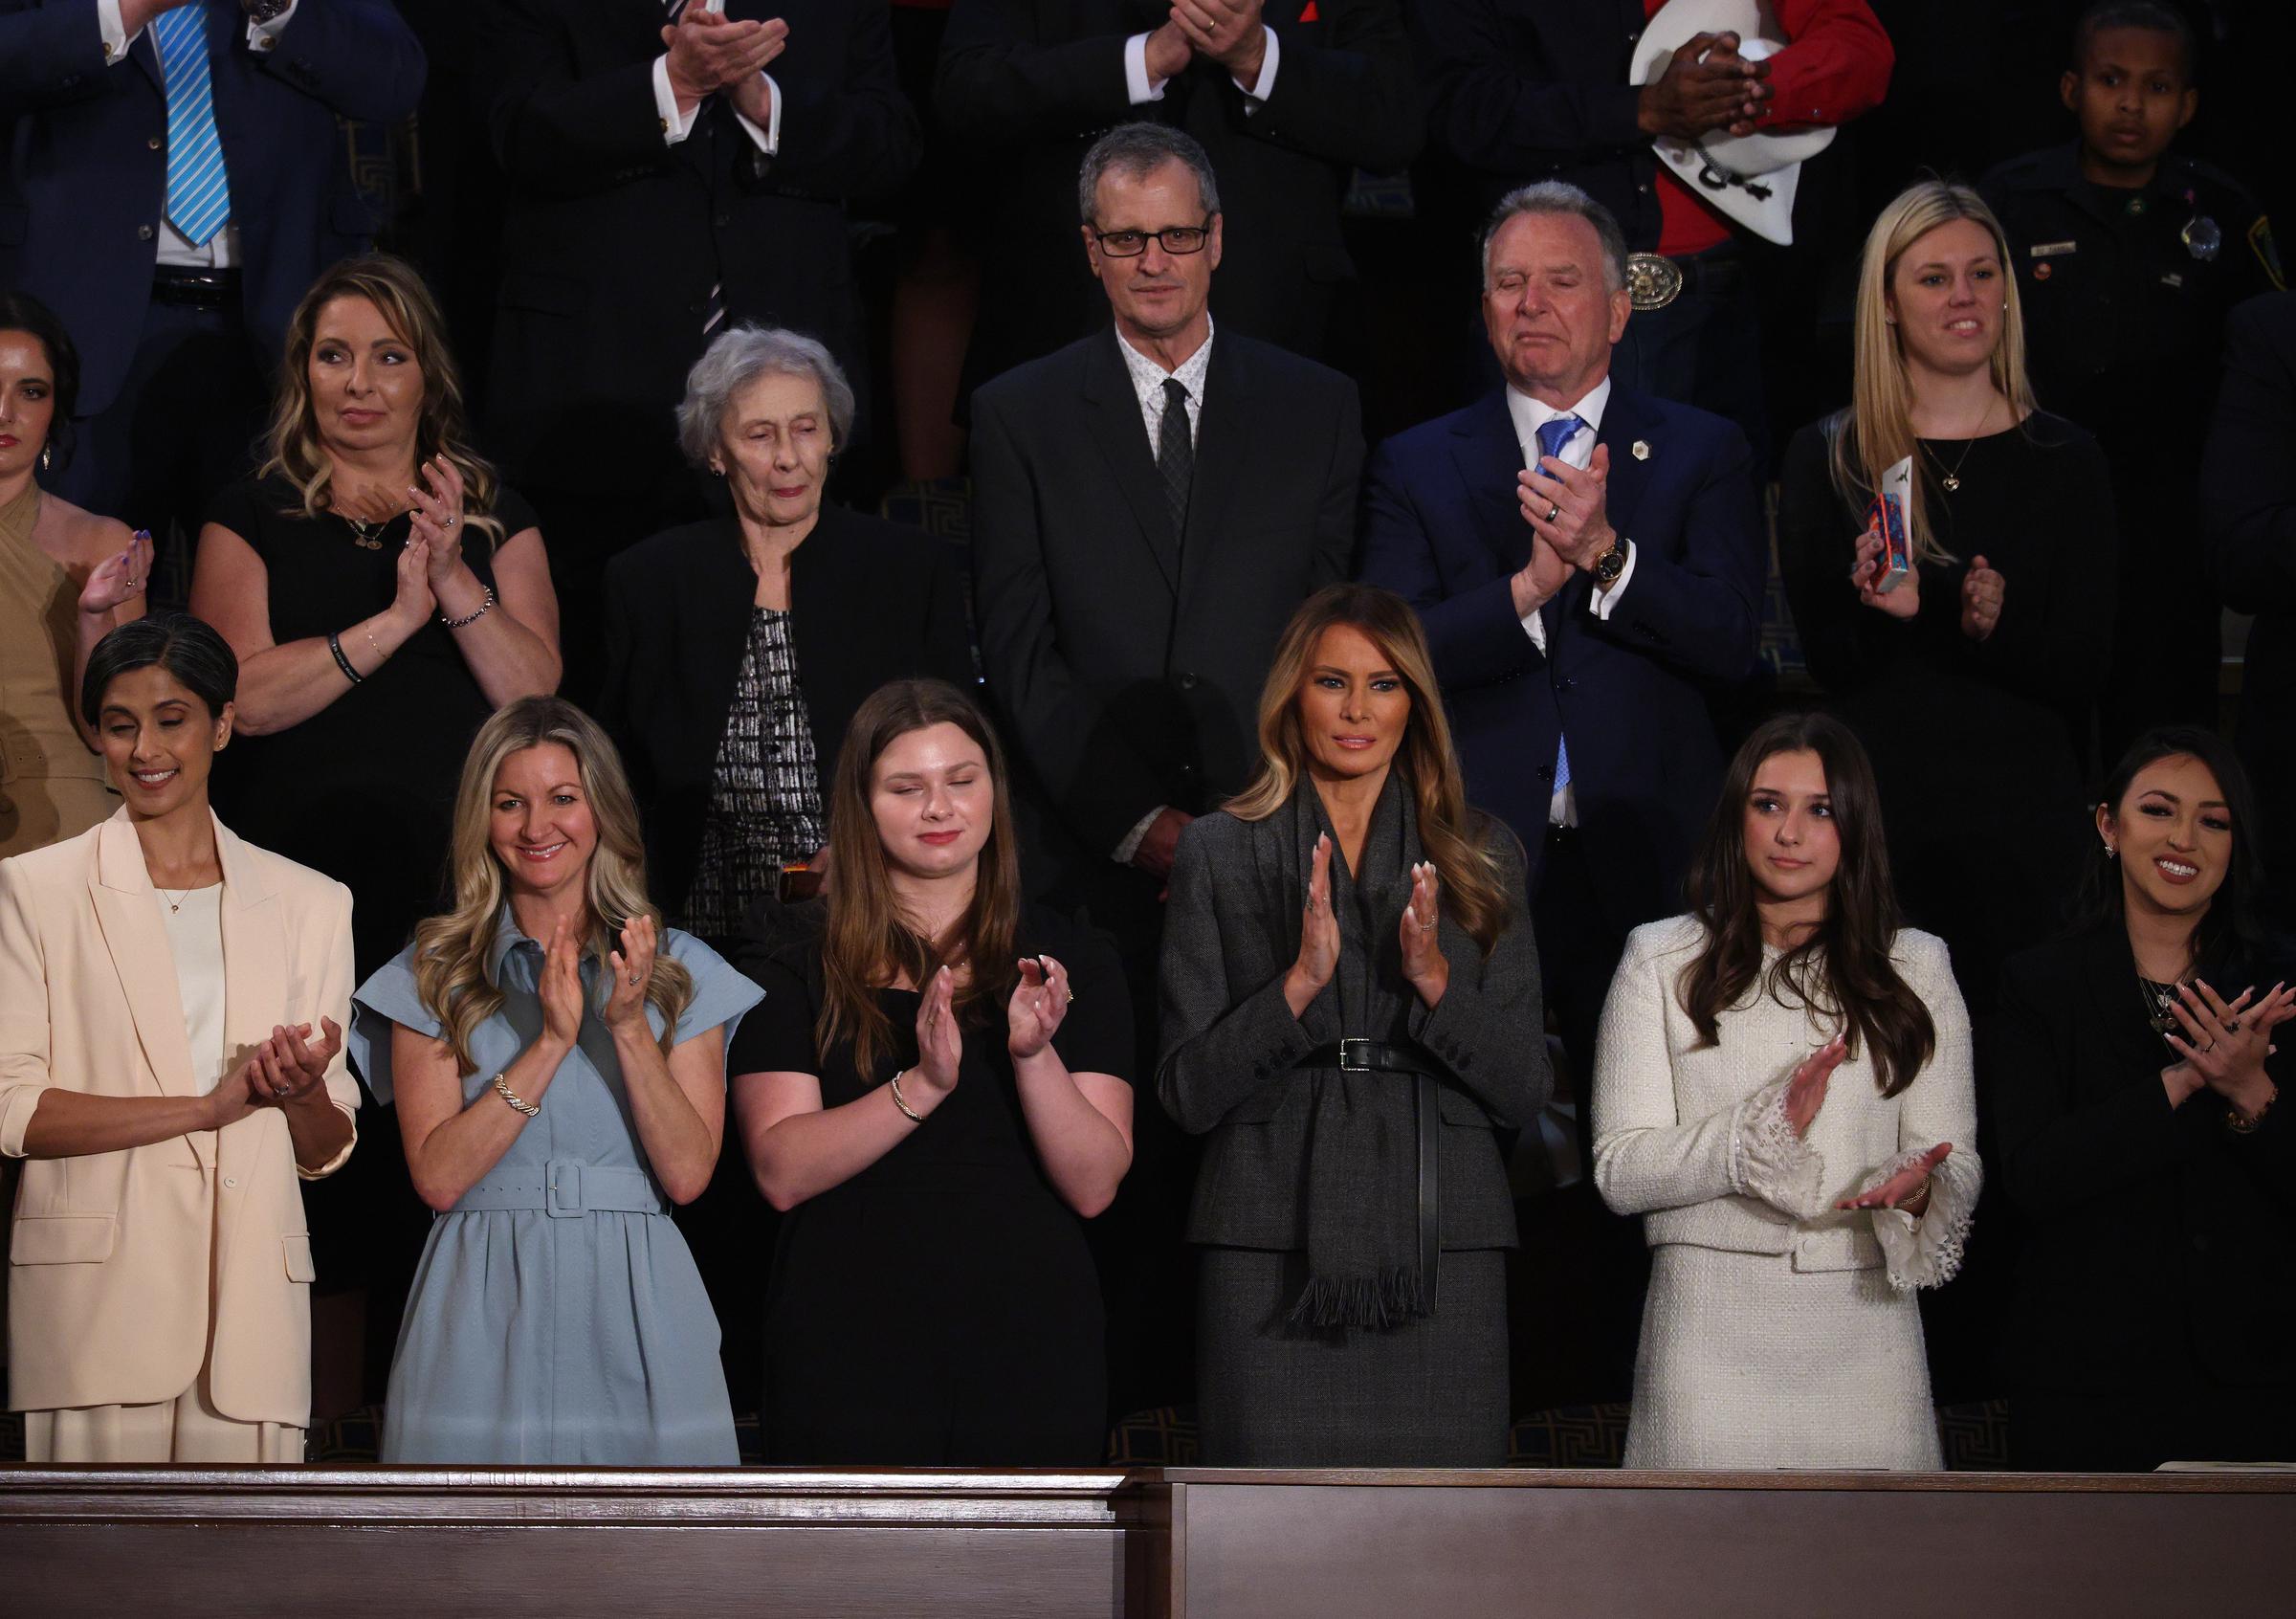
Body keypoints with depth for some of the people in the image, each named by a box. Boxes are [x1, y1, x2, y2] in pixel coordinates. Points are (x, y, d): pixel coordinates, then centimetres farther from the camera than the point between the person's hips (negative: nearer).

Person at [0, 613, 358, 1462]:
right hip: (94, 1290, -2)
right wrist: (206, 1106, -11)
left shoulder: (311, 904, 14)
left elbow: (328, 1151, 14)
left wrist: (301, 1093, -9)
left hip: (250, 1293, 2)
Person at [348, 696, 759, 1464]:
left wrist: (629, 1029, -13)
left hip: (635, 1306, 1)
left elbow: (688, 1173, -2)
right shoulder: (434, 974, 5)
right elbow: (439, 1176, -6)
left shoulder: (680, 969, 7)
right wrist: (550, 1041, -13)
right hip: (484, 1306, -1)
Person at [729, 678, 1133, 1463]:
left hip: (1027, 1360, 1)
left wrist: (1033, 1054, -17)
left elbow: (1094, 1185, -1)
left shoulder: (1073, 963, 8)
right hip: (850, 1362, -1)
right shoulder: (798, 975, 6)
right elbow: (781, 1171, -7)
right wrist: (922, 1085, -20)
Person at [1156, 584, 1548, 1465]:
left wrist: (1435, 983, -10)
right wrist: (1299, 984, -13)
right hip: (1273, 1252, -1)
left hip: (1440, 1252, 1)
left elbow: (1525, 1093, 7)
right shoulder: (1220, 852, 8)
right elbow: (1186, 1093, 1)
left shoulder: (1479, 858, 12)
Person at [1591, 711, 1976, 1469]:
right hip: (1710, 1333, -1)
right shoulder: (1664, 961, 7)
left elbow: (1959, 1165, 7)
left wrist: (1919, 1190, -16)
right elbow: (1620, 1171, -2)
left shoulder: (1914, 967, 13)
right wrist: (1762, 1130, -15)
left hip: (1864, 1321, 2)